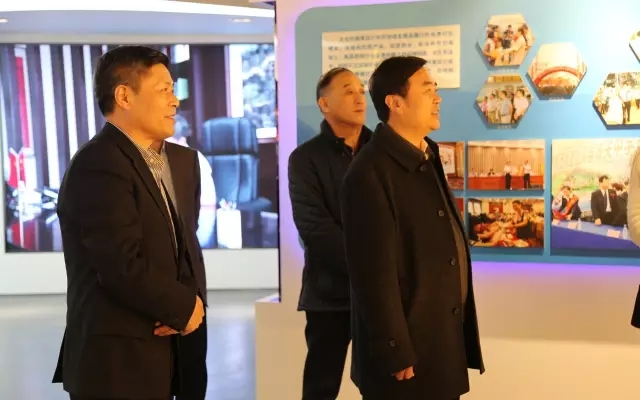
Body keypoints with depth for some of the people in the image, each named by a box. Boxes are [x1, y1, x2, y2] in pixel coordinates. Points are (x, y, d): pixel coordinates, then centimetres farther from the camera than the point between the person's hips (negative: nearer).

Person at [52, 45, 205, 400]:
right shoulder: (99, 165, -18)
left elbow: (173, 251, 14)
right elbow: (124, 268, -25)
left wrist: (187, 297, -6)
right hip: (117, 363, -9)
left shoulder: (146, 163, 14)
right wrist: (184, 306, -10)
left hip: (148, 356, 9)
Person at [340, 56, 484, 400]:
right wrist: (396, 356, -19)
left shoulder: (426, 160, 11)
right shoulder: (371, 173, -19)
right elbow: (376, 275, -21)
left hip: (443, 342, 9)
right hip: (408, 349, -8)